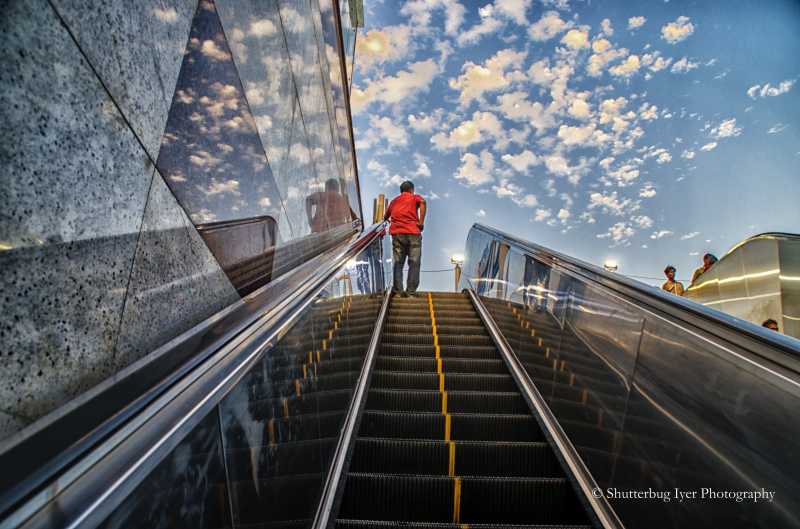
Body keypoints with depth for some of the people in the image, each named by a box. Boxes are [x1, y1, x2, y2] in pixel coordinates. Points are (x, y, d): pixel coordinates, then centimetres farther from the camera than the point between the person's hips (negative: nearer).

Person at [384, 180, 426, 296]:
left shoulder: (394, 201, 23)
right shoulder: (415, 197, 12)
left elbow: (386, 216, 29)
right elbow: (422, 202, -11)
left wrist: (386, 220, 52)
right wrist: (421, 222, -11)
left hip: (397, 233, 3)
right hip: (413, 233, -3)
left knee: (398, 262, 6)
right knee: (414, 262, 1)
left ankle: (398, 289, -1)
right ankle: (411, 290, -3)